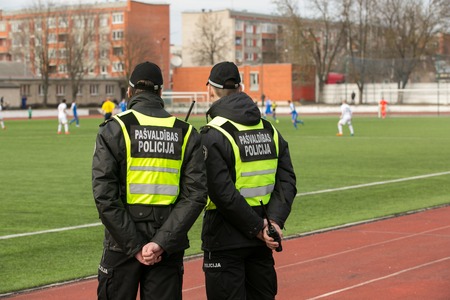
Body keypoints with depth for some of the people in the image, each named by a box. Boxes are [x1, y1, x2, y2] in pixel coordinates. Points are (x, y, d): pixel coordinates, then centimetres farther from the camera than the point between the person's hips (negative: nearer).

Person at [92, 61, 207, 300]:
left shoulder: (114, 129, -4)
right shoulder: (186, 133, 3)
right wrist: (161, 243, -10)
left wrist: (134, 246, -10)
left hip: (122, 245, -2)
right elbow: (195, 195, -6)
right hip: (168, 248, 2)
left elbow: (105, 195, -12)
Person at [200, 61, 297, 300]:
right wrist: (274, 221, -9)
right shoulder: (270, 131, 8)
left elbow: (223, 193, -20)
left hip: (225, 242, -6)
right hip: (260, 244, 6)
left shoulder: (212, 135, -13)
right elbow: (286, 182, 1)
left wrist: (258, 227, -13)